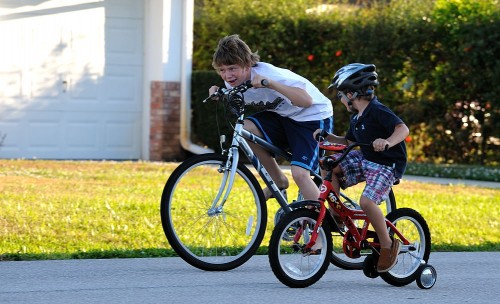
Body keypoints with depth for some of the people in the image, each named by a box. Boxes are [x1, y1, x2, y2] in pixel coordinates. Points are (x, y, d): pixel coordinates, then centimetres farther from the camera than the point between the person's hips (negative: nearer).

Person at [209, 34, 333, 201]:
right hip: (282, 115, 7)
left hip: (314, 117, -7)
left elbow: (307, 100, -38)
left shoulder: (268, 75, -30)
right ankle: (279, 182, -1)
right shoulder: (233, 82, -9)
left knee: (299, 173, -23)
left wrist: (270, 84, -48)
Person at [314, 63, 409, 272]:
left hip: (387, 165, -9)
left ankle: (388, 245, -12)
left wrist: (387, 142, -46)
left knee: (367, 201, -28)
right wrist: (327, 136, 9)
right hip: (364, 160, 9)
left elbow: (403, 129, -28)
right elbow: (347, 142, 24)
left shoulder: (377, 111, -17)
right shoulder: (356, 118, 11)